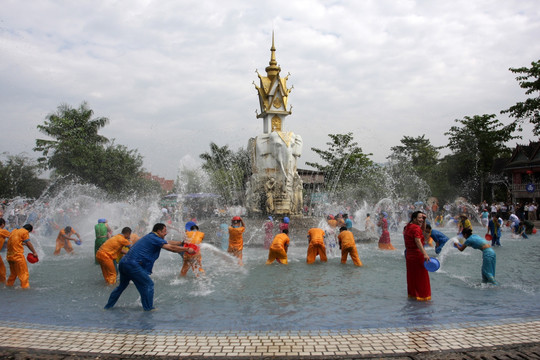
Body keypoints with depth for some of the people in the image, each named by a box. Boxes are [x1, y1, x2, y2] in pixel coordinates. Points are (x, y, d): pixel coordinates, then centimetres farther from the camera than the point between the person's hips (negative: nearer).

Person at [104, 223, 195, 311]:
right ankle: (148, 308, 6)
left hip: (123, 262, 10)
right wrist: (187, 249, -3)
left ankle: (108, 306, 34)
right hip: (132, 264, -10)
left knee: (122, 285, 26)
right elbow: (171, 248, -11)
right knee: (148, 284, 0)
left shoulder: (150, 237, 21)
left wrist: (182, 243, 23)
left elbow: (168, 243, 25)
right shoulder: (154, 238, -9)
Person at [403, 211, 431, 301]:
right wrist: (425, 254, -40)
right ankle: (421, 295, 9)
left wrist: (424, 220, 9)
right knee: (421, 276, 2)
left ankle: (412, 293, 27)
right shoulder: (416, 228, -19)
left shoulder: (408, 226, 11)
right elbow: (418, 241, -32)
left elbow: (423, 230, 24)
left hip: (409, 255, 9)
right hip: (417, 255, -9)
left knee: (412, 276, 17)